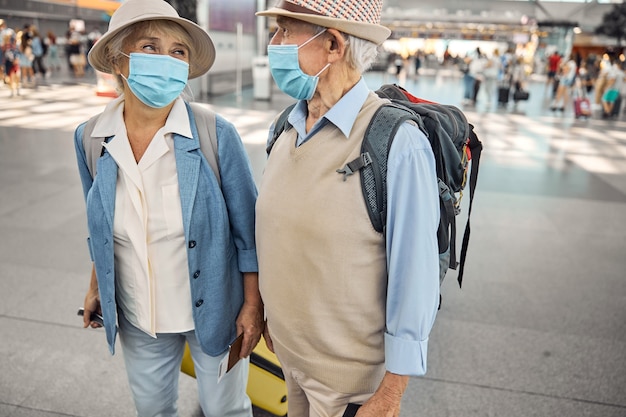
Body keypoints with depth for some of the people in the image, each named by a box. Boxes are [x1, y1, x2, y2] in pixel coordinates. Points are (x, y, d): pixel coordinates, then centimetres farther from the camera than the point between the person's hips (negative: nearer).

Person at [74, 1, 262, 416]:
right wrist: (96, 286, 13)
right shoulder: (90, 139, -8)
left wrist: (253, 305, -9)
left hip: (212, 311, -3)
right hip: (136, 317, 4)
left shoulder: (216, 135, -20)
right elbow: (102, 227, 8)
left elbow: (247, 229, -12)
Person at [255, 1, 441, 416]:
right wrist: (269, 313, 14)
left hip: (349, 370, -6)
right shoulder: (284, 129, -2)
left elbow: (414, 276, -21)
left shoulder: (397, 144, -25)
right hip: (288, 348, 6)